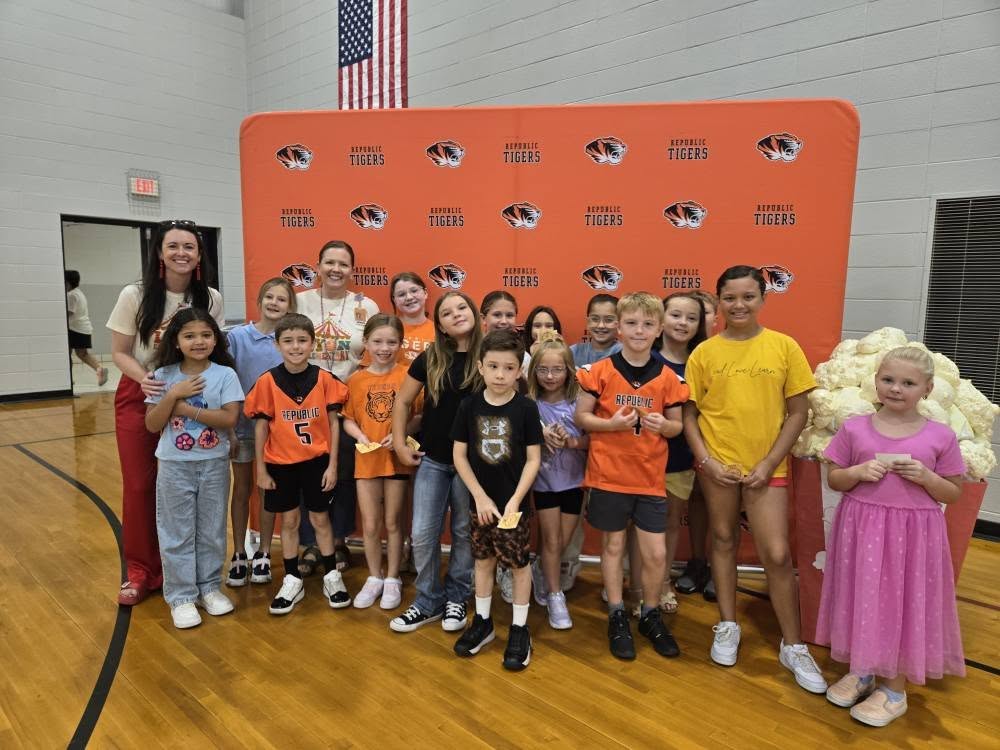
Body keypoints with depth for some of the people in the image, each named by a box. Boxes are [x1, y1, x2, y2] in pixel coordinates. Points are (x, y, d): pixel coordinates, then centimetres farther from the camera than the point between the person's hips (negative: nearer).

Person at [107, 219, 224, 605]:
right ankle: (140, 572, 20)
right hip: (139, 398, -1)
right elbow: (119, 353, -6)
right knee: (139, 486, 5)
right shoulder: (135, 296, -11)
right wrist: (144, 378, -24)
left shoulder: (211, 299, -5)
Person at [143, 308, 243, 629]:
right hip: (174, 466, 1)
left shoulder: (225, 375, -7)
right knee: (176, 533, 7)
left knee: (211, 530, 12)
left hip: (214, 464, 0)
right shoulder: (164, 376, -3)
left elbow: (229, 418, -16)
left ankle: (209, 587, 28)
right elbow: (152, 425, -5)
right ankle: (180, 596, 19)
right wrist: (173, 395, -18)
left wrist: (186, 407, -18)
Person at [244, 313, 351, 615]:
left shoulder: (324, 378, -8)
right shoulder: (267, 381, -9)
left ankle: (332, 577, 26)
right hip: (281, 464, 0)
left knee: (320, 518, 12)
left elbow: (333, 423, -3)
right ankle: (292, 581, 27)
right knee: (289, 520, 13)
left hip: (317, 461, 0)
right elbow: (260, 427, -3)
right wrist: (261, 469, -2)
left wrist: (332, 465, -5)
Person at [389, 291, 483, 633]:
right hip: (431, 460, 2)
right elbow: (403, 402, 7)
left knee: (465, 533, 12)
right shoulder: (429, 359, -2)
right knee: (422, 535, 5)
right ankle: (428, 602, 25)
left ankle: (456, 599, 31)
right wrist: (399, 443, 2)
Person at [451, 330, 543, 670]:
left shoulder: (526, 408, -10)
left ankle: (520, 629, 25)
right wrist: (480, 496, -9)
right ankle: (482, 621, 34)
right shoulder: (469, 406, -5)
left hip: (515, 503, -2)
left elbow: (533, 459, -8)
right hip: (480, 502, 2)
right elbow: (459, 455, -2)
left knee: (519, 563, 9)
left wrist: (515, 499, -15)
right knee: (483, 561, 16)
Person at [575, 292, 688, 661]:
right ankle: (617, 617, 29)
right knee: (613, 545, 11)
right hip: (609, 474, -1)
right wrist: (611, 424, -21)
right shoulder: (600, 371, -6)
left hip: (650, 477, 2)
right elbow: (581, 416, -3)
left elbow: (677, 425, 7)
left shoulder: (667, 377, 0)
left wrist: (663, 425, -15)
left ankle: (650, 615, 30)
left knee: (656, 553, 5)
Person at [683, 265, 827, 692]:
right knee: (723, 540, 13)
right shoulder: (704, 353, -1)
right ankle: (728, 626, 31)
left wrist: (769, 463, -8)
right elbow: (689, 414, 2)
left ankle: (793, 647, 18)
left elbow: (797, 413, -1)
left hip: (766, 466, -1)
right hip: (718, 463, 1)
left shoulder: (784, 347, -3)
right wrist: (706, 460, -9)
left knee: (777, 555, -1)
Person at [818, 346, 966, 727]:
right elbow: (835, 480, 4)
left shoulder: (941, 436, -3)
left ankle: (895, 689, 26)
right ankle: (862, 671, 33)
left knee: (905, 605, 7)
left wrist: (926, 477, -15)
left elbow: (954, 494, 3)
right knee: (863, 600, 12)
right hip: (862, 529, 1)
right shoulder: (854, 428, -2)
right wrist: (858, 472, -15)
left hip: (913, 534, -1)